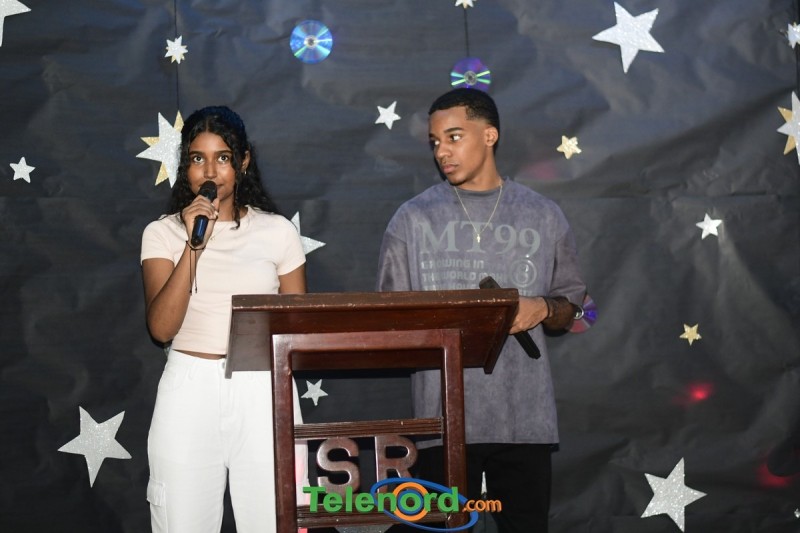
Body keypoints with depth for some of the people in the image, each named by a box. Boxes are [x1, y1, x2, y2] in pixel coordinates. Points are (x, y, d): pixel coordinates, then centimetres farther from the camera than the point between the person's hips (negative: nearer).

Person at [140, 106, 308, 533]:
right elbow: (161, 327, -10)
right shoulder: (162, 233, 2)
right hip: (189, 389, 0)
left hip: (262, 390, 0)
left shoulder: (277, 230, 5)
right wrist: (193, 245, -16)